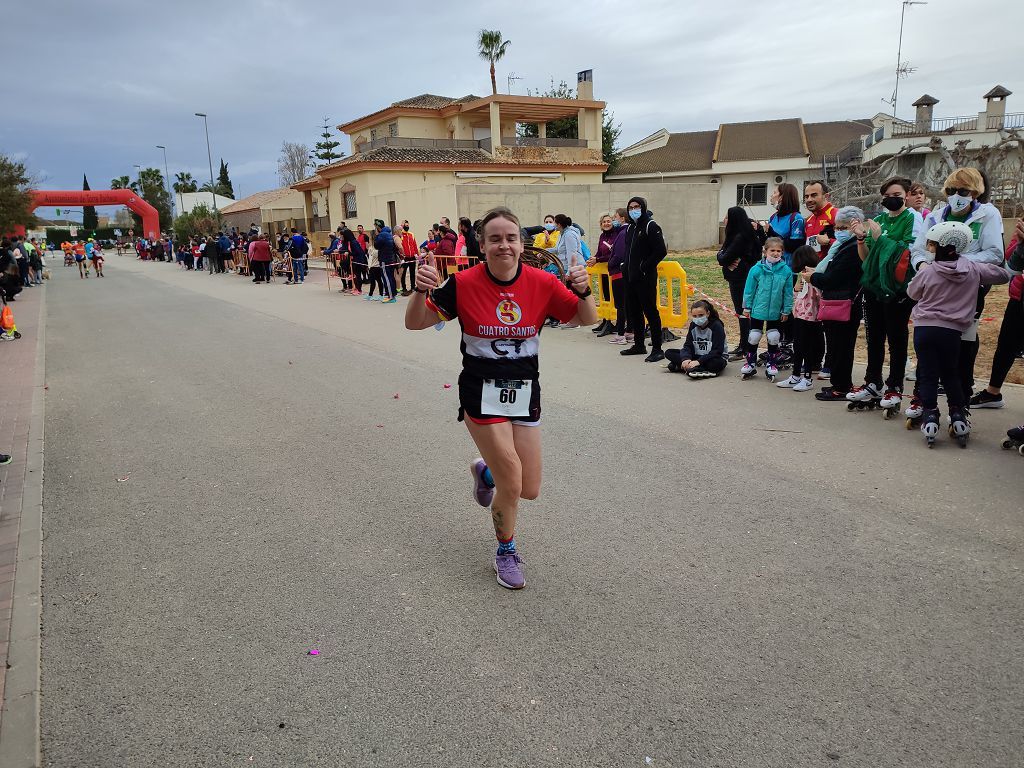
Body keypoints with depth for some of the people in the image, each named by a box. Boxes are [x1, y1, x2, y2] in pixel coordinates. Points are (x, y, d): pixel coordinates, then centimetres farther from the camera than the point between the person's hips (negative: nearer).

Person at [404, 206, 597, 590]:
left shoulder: (541, 282, -7)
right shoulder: (464, 283, -13)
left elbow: (588, 319, -1)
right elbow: (415, 322, -8)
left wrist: (582, 290, -22)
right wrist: (421, 290, -28)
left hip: (525, 393, 4)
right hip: (481, 393, -3)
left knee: (530, 490, 7)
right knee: (512, 485, -6)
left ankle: (485, 470, 43)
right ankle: (506, 552, 25)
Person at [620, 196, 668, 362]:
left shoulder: (651, 226, -10)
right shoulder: (630, 227, 16)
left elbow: (661, 251, -16)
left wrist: (645, 267, -15)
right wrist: (628, 267, 11)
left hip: (646, 278, -9)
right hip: (631, 277, 9)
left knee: (650, 311, -7)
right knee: (633, 311, 13)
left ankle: (657, 349, -3)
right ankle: (639, 345, 24)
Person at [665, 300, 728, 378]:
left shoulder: (716, 326, -16)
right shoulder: (693, 325, 1)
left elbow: (717, 351, -23)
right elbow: (687, 345, -4)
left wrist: (699, 361, -33)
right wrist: (686, 359, -27)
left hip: (716, 357, -5)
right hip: (697, 356, 5)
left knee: (717, 363, -43)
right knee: (669, 353, -9)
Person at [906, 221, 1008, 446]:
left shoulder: (927, 271, -10)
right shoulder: (973, 269, -1)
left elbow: (912, 293, 7)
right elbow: (1003, 275, 12)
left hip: (925, 328, -2)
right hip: (952, 331, 3)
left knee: (928, 375, 3)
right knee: (950, 374, 17)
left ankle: (930, 417, -3)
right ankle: (959, 417, 15)